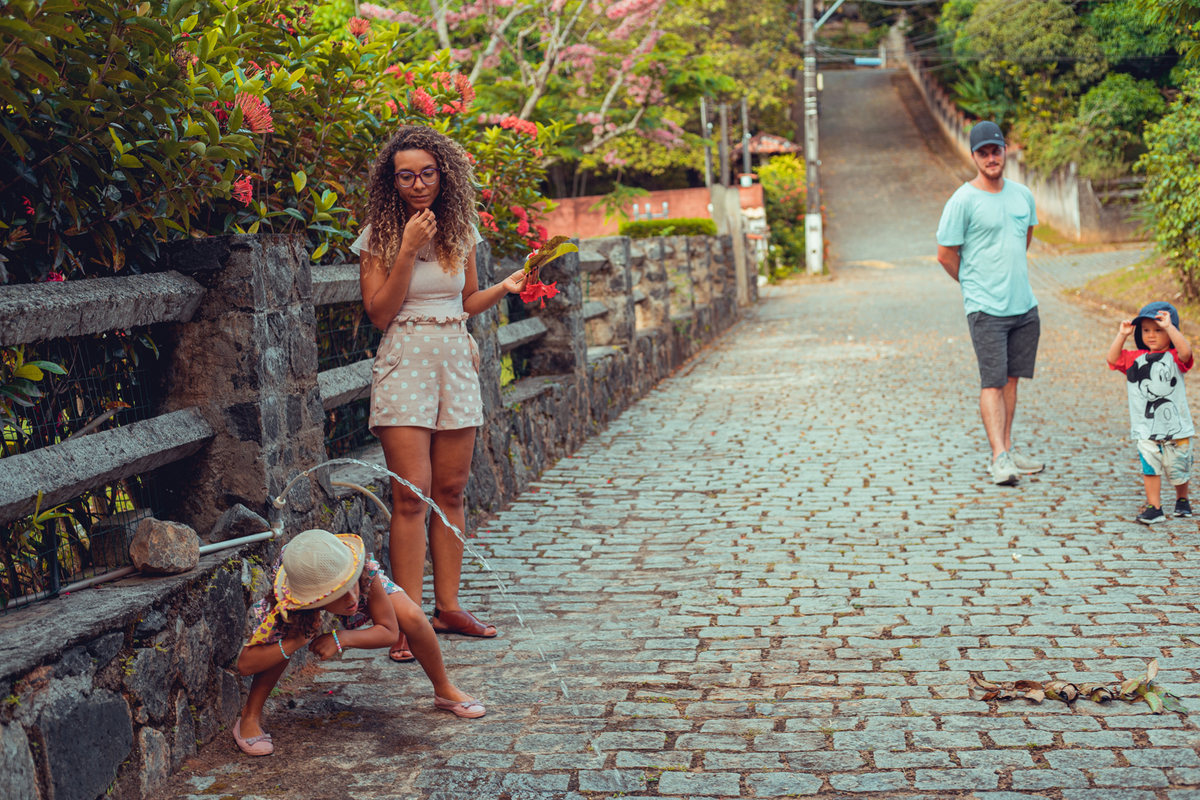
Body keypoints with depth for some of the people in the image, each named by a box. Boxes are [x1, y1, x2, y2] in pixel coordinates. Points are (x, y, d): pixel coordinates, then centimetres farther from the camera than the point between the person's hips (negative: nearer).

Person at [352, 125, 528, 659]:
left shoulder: (461, 229, 8)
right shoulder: (379, 235, -2)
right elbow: (379, 312, -9)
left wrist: (505, 288, -1)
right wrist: (408, 249, -15)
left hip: (455, 362, 4)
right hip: (404, 362, -4)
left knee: (450, 491, 7)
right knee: (412, 494, -10)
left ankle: (447, 607, 17)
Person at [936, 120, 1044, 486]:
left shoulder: (1022, 195, 9)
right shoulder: (962, 201, -9)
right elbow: (945, 254, -3)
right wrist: (974, 285, 7)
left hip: (1025, 305, 6)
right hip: (985, 307, -6)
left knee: (1011, 377, 11)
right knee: (992, 382, -9)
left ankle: (1007, 448, 20)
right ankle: (999, 457, -12)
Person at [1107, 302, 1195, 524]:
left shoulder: (1174, 357, -3)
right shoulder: (1134, 358, 5)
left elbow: (1186, 352, -24)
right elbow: (1113, 359, -7)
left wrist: (1168, 326, -27)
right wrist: (1122, 335, -13)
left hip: (1175, 425, -1)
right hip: (1145, 429, 1)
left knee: (1178, 468, 11)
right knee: (1150, 467, -4)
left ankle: (1182, 499, 36)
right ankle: (1154, 508, 5)